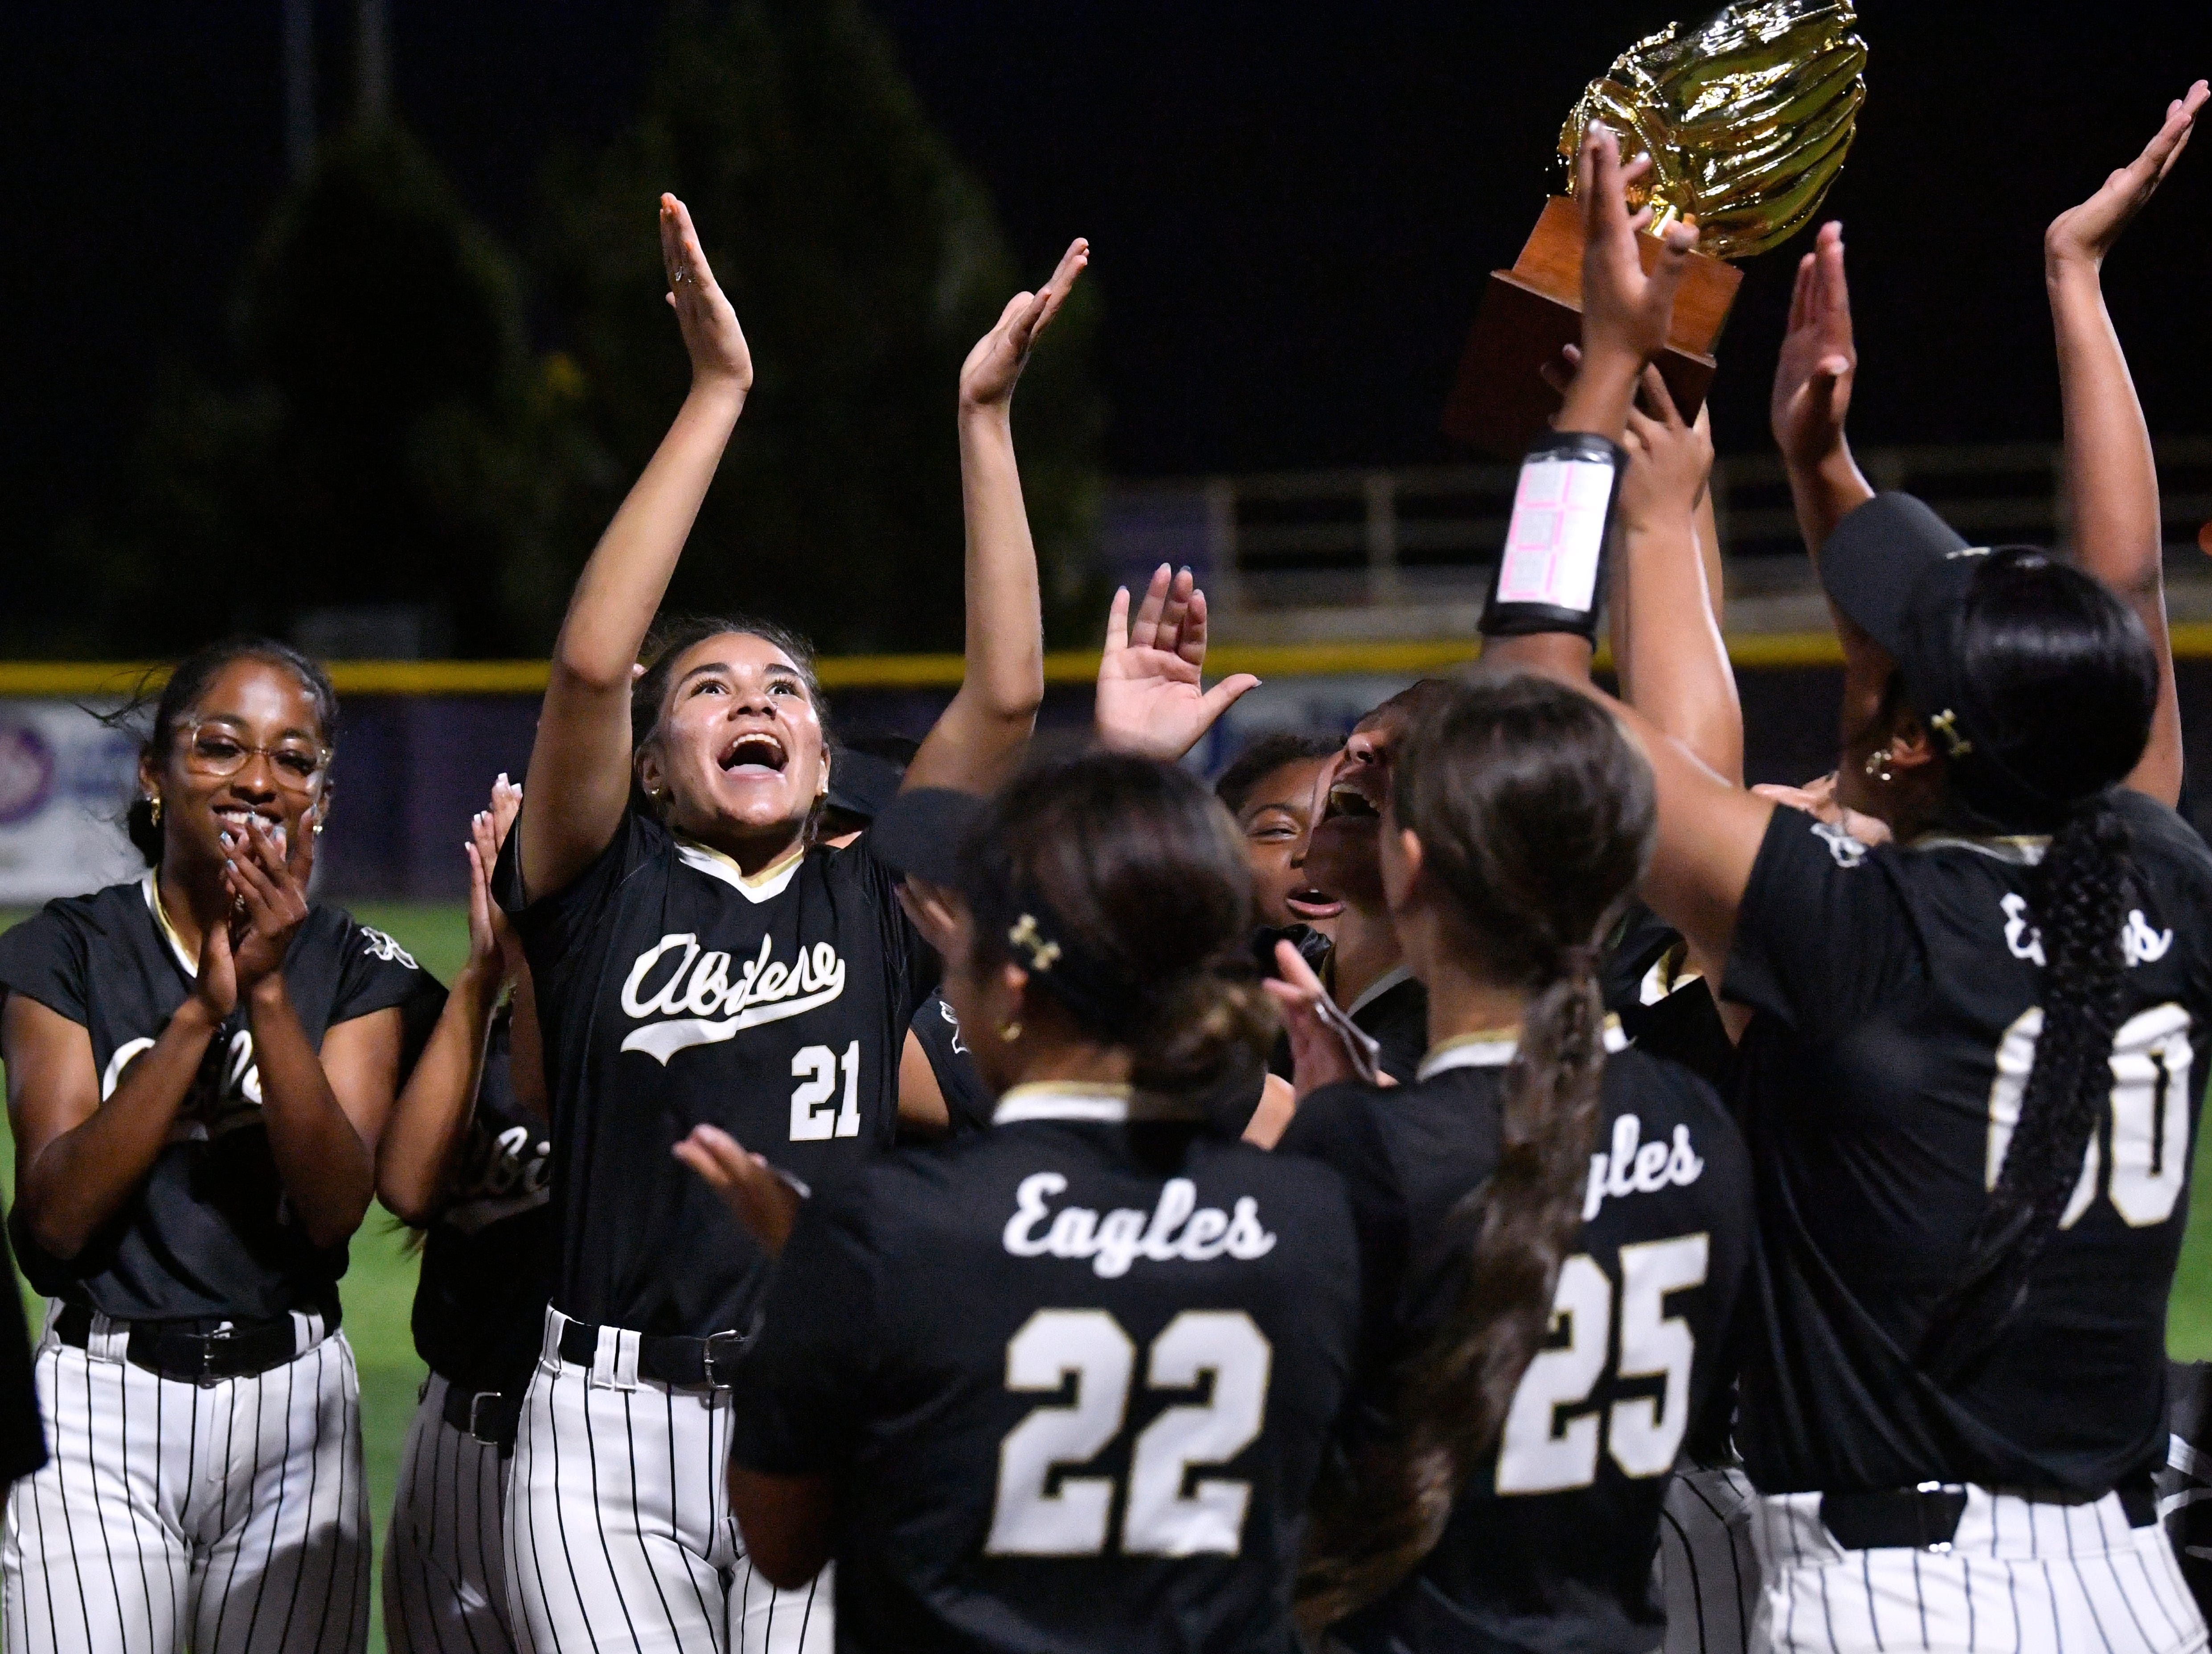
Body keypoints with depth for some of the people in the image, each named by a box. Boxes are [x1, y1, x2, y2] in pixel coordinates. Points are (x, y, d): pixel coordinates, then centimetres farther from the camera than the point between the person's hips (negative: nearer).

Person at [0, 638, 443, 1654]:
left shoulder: (359, 971, 5)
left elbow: (335, 1208, -8)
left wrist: (270, 992, -17)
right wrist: (200, 1012, -16)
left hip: (294, 1407, 2)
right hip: (102, 1414, -2)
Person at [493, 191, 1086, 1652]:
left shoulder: (875, 904, 13)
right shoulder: (608, 890, 7)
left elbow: (1007, 692, 5)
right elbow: (593, 660, -7)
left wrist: (987, 416, 1)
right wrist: (716, 394, -7)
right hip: (616, 1427, -1)